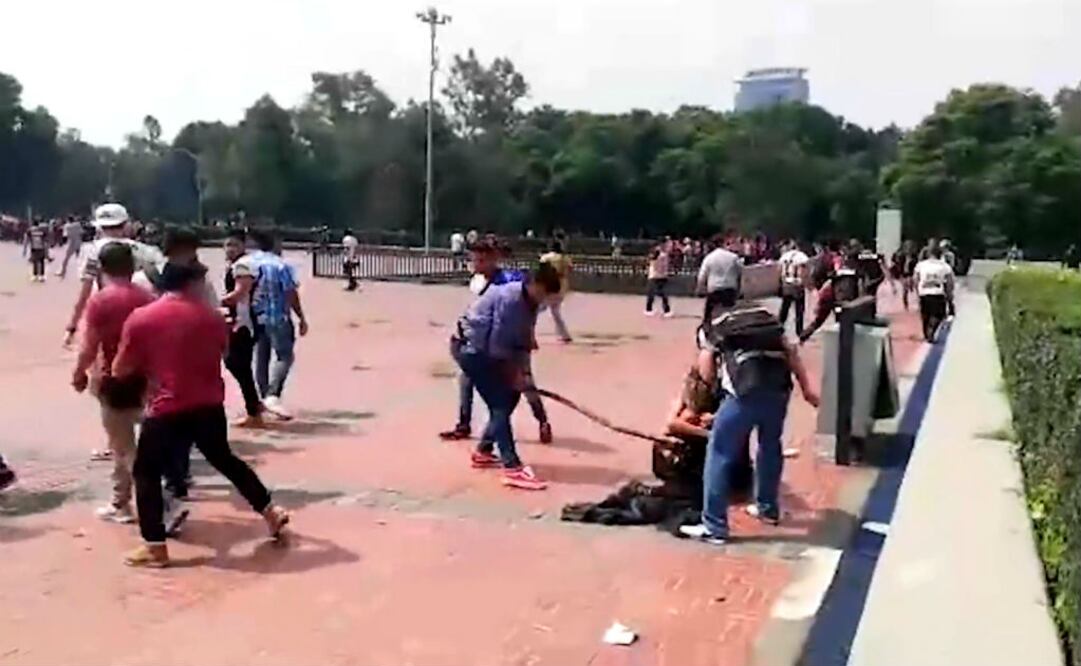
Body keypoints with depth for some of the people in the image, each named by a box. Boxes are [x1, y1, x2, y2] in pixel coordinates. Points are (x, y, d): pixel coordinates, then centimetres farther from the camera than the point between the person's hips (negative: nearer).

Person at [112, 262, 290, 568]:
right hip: (209, 407, 4)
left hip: (167, 410, -3)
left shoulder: (140, 319, -4)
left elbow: (120, 370, 1)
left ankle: (154, 547, 9)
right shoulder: (211, 317, 3)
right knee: (225, 460, 23)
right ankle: (270, 512, 30)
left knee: (146, 472, 12)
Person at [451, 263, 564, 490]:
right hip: (470, 348, -10)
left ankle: (483, 452, 26)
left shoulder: (530, 303, 3)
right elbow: (497, 343, -25)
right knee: (500, 403, -15)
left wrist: (519, 372, -6)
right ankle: (513, 469, -18)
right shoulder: (509, 298, -26)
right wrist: (513, 373, -11)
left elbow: (523, 341, 6)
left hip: (486, 350, 10)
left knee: (509, 396, 13)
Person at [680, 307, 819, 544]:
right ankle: (768, 508, 42)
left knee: (719, 453, 5)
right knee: (770, 446, 26)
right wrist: (807, 388, 15)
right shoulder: (765, 316, 29)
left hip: (748, 390, -4)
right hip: (779, 387, 5)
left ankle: (714, 527, 6)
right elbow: (791, 352, 18)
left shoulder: (714, 328, 21)